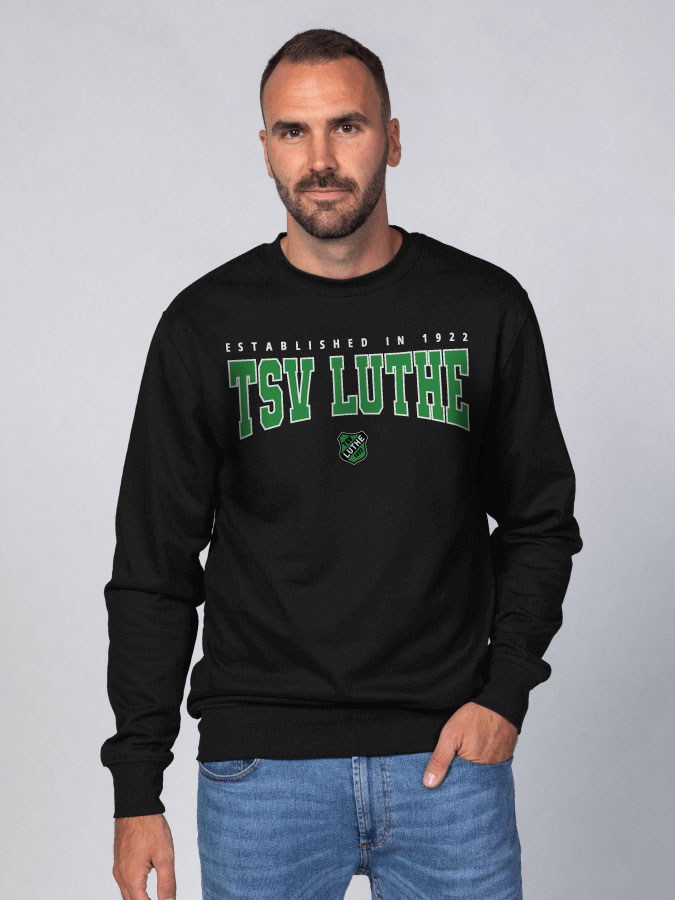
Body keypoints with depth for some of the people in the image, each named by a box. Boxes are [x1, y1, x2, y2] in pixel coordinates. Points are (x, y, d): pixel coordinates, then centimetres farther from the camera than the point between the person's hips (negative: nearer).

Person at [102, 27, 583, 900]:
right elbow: (154, 568, 2)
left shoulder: (486, 309, 2)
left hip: (447, 754, 1)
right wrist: (137, 790, -1)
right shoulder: (205, 327, 0)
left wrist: (504, 692, -5)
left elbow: (539, 523, 9)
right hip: (260, 764, 0)